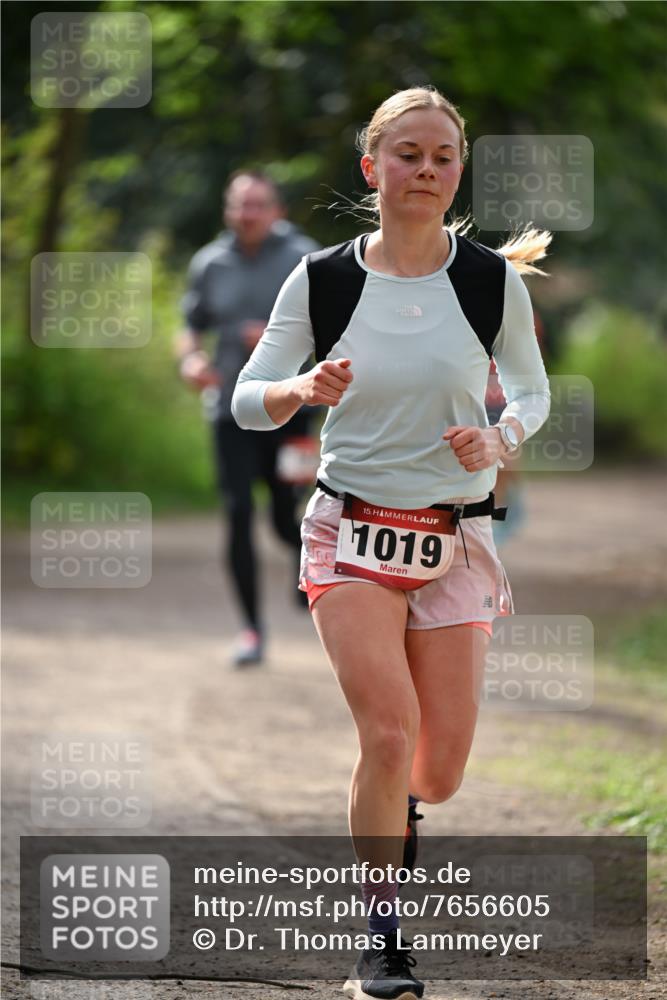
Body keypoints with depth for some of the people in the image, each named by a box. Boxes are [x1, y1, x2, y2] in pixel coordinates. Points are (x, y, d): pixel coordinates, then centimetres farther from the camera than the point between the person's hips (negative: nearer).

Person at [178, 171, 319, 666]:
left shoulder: (303, 259, -3)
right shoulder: (209, 264, 5)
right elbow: (192, 329, 15)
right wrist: (191, 358, -7)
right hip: (231, 407, 2)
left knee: (286, 520, -1)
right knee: (238, 515, -8)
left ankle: (308, 552, 37)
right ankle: (252, 628, 2)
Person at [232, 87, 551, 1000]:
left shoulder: (493, 281, -4)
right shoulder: (321, 281, -5)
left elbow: (533, 391, 10)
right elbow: (247, 400, -2)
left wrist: (500, 438, -12)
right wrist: (302, 391, -24)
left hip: (456, 540, 1)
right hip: (353, 534, -1)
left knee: (440, 770, 2)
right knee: (390, 731, -19)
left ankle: (393, 803, 41)